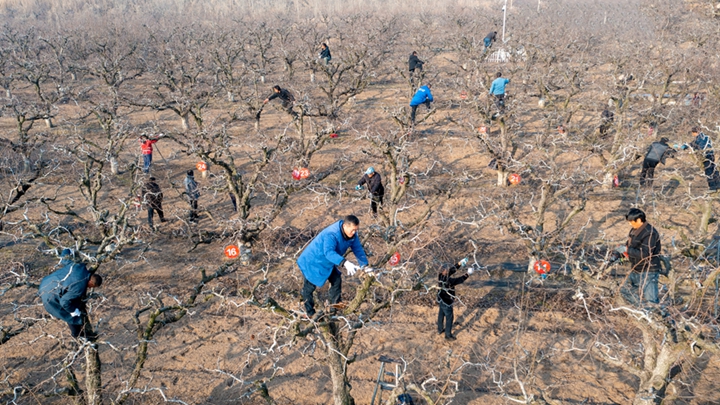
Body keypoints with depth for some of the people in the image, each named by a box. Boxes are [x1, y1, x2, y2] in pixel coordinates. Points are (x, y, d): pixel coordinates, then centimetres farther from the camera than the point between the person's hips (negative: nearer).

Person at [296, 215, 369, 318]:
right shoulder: (331, 235, -39)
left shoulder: (352, 234, -14)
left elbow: (358, 249, -5)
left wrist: (364, 265, -15)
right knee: (309, 287, 1)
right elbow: (329, 252, -53)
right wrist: (345, 263, -64)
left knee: (337, 281, 7)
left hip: (328, 263, 8)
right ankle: (310, 312, 17)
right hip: (312, 262, -8)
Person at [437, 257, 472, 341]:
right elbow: (460, 279, -23)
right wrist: (468, 274, -10)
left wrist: (459, 264, 0)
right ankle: (448, 335, 19)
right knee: (449, 318, 8)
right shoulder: (449, 281, -34)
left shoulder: (440, 276, -13)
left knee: (441, 315, 25)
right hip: (446, 303, -8)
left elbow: (452, 270, -1)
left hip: (440, 300, 8)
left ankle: (440, 329, 45)